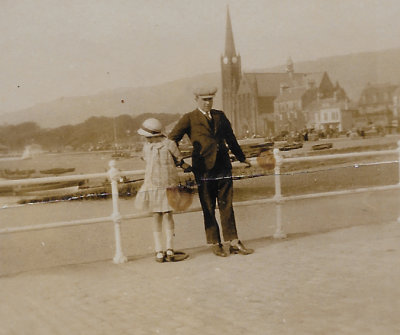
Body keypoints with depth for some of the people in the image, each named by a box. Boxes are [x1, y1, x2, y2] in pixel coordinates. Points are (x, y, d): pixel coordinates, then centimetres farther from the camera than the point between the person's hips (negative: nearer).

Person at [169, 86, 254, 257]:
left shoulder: (220, 116, 15)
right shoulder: (189, 119, 1)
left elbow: (231, 139, 24)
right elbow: (172, 139, 3)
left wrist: (242, 158, 30)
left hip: (223, 167, 4)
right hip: (204, 169, -3)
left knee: (226, 206, 6)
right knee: (208, 209, 3)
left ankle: (233, 242, 11)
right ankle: (215, 244, 13)